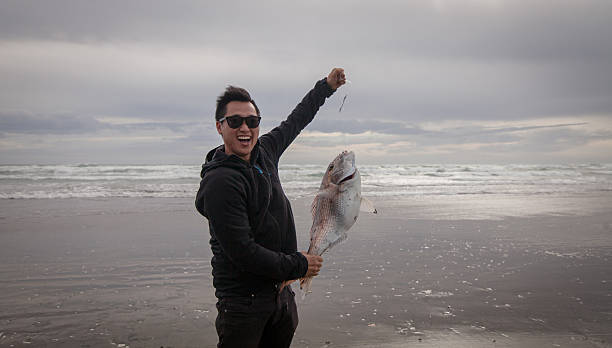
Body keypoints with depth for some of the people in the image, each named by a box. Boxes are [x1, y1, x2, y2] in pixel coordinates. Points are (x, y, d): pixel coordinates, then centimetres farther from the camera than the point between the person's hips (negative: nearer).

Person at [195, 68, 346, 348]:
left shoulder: (264, 152, 4)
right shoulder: (220, 183, -21)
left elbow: (294, 122, 23)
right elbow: (243, 252, -24)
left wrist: (326, 86, 29)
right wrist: (298, 266, -13)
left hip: (280, 291, 8)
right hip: (243, 301, -8)